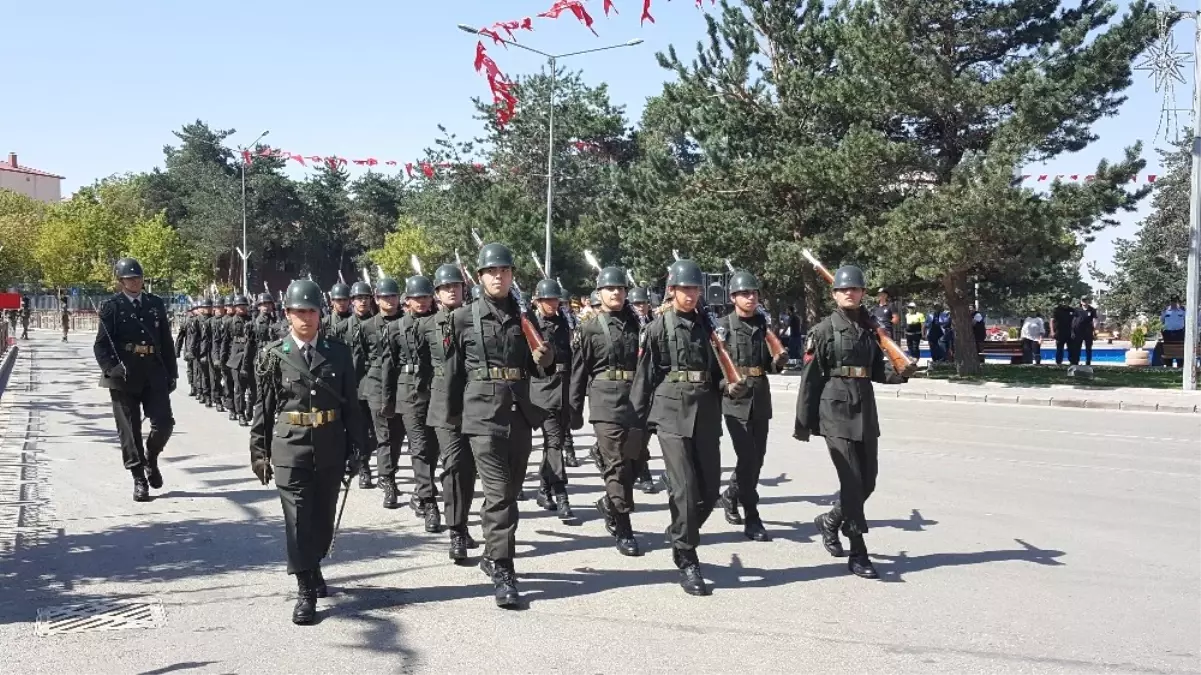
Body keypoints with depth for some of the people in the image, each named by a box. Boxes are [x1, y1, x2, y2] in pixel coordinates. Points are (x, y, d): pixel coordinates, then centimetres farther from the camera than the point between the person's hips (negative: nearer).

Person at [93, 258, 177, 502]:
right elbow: (101, 345, -3)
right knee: (129, 430, 3)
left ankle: (151, 459, 24)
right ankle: (139, 479, 14)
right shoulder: (111, 307, 0)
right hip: (124, 377, -2)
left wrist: (171, 373, 10)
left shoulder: (155, 304, 10)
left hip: (154, 374, 3)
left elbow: (166, 342, 13)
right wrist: (112, 369, -17)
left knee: (164, 423, -5)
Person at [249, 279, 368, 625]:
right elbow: (263, 406, 2)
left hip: (330, 445, 2)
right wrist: (259, 451, 1)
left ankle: (313, 568, 38)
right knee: (298, 518, -4)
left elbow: (351, 403, 5)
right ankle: (305, 590, 3)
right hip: (290, 446, -2)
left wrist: (356, 447, 3)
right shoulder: (273, 354, -1)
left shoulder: (338, 352, 3)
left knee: (323, 516, 13)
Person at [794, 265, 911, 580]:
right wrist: (802, 421, -8)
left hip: (865, 409, 6)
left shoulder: (870, 329, 12)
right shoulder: (824, 330, -5)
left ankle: (830, 521, 35)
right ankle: (858, 554, 1)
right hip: (836, 411, -6)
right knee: (852, 480, -8)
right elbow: (809, 378, -6)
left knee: (868, 480, 10)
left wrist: (899, 374, -4)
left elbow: (877, 371, 17)